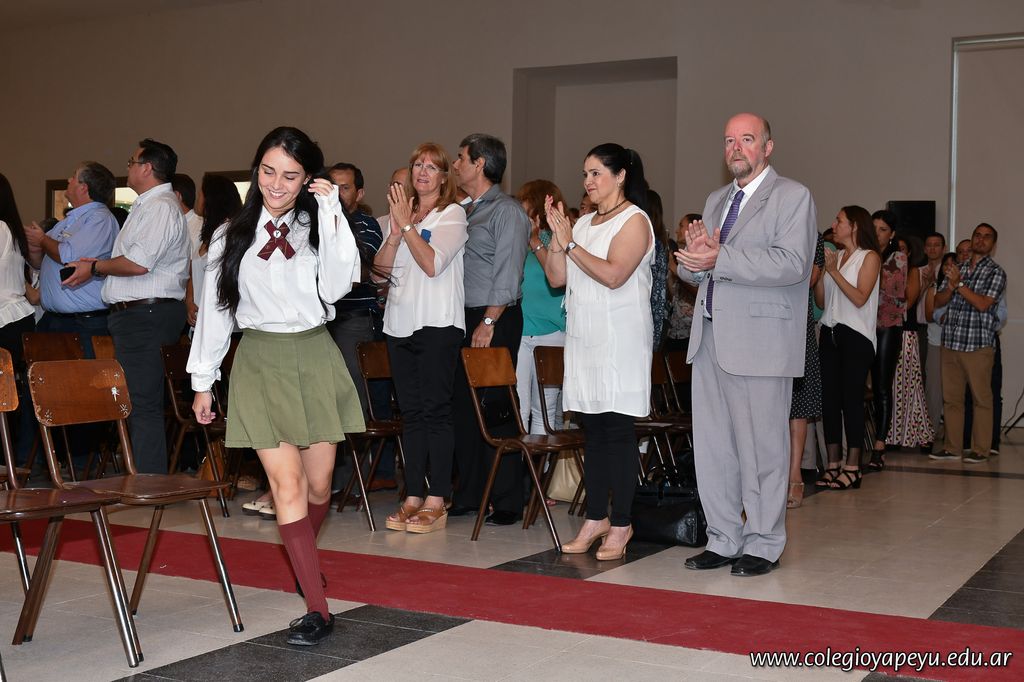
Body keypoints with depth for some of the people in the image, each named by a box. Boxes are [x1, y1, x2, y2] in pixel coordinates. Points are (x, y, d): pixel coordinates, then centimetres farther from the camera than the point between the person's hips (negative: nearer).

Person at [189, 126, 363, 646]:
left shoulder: (320, 226, 5)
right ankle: (317, 609, -10)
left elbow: (337, 285, -13)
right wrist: (203, 379, 10)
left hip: (316, 359, 1)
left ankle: (304, 560, 39)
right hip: (260, 362, -1)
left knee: (318, 483, 8)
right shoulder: (231, 237, 6)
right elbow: (214, 309, 10)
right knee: (286, 484, -10)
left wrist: (330, 211, -13)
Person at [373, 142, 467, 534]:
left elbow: (432, 263, -15)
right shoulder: (401, 212, 16)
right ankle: (413, 497, 13)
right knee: (411, 412, 8)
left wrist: (407, 224, -11)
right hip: (400, 322, 6)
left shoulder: (452, 215, -2)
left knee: (435, 410, -5)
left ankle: (436, 501, -2)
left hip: (437, 324, -6)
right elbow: (382, 266, 8)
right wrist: (396, 231, -7)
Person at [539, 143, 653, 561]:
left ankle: (620, 525, 0)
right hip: (584, 337, 7)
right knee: (592, 431, 9)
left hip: (619, 339, -7)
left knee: (618, 432, -5)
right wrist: (556, 238, 1)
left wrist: (571, 244, -13)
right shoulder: (583, 223, 17)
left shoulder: (634, 221, -4)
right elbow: (556, 278, 13)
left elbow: (613, 275, -18)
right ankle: (596, 518, 15)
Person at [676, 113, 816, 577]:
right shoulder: (716, 200, 21)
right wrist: (695, 254, -6)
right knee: (712, 444, 10)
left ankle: (764, 545, 10)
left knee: (761, 446, -1)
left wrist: (719, 259, -20)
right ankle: (723, 539, 21)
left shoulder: (792, 197, -2)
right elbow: (691, 270, 19)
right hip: (710, 339, 7)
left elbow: (791, 263, -18)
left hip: (760, 342, -7)